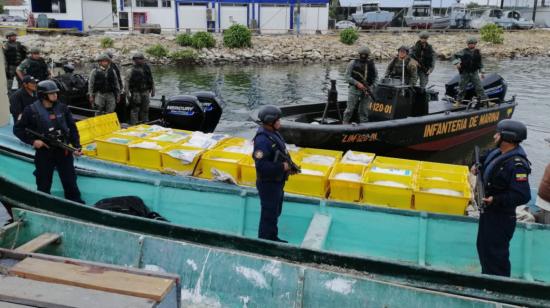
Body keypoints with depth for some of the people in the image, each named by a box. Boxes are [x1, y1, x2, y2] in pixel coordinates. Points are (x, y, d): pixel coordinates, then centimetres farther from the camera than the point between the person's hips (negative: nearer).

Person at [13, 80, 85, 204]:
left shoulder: (62, 108, -1)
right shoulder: (31, 110, -9)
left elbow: (72, 128, 5)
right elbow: (18, 129, -1)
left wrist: (77, 146, -2)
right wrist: (32, 141, -14)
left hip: (63, 151, 2)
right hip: (44, 152, -2)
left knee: (70, 181, 9)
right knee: (44, 184, 11)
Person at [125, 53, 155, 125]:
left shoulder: (147, 69, 8)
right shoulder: (131, 70, -7)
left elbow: (151, 81, 16)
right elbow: (126, 82, -9)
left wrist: (153, 91, 15)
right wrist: (127, 93, -14)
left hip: (145, 93, 5)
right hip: (136, 93, -5)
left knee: (145, 110, 12)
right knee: (135, 110, -4)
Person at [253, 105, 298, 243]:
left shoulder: (274, 134, 5)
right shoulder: (262, 140, -26)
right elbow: (261, 165, -31)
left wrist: (289, 165, 3)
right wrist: (282, 167, -24)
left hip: (277, 182, 10)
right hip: (268, 184, -10)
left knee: (275, 212, 23)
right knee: (269, 215, 4)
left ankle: (273, 238, 40)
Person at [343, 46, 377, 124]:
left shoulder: (371, 64, 9)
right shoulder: (353, 63, -2)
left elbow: (375, 76, 14)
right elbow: (347, 76, -6)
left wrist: (371, 87, -1)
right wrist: (357, 83, -17)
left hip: (367, 90, 3)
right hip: (354, 89, -3)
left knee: (364, 110, 7)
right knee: (350, 109, -5)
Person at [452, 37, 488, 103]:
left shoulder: (478, 52, 7)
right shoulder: (464, 52, -3)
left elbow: (480, 63, 13)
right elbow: (455, 56, -4)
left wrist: (482, 72, 11)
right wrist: (456, 63, -22)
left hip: (474, 73, 2)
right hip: (465, 73, -2)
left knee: (479, 87, -2)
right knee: (462, 88, 5)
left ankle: (485, 100, -2)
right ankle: (458, 101, 17)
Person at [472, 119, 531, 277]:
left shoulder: (517, 164, -25)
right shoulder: (499, 153, 2)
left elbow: (523, 196, -30)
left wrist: (496, 200, -32)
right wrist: (478, 168, 6)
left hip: (501, 217, -10)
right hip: (488, 211, 10)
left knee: (496, 253, -1)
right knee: (483, 246, 23)